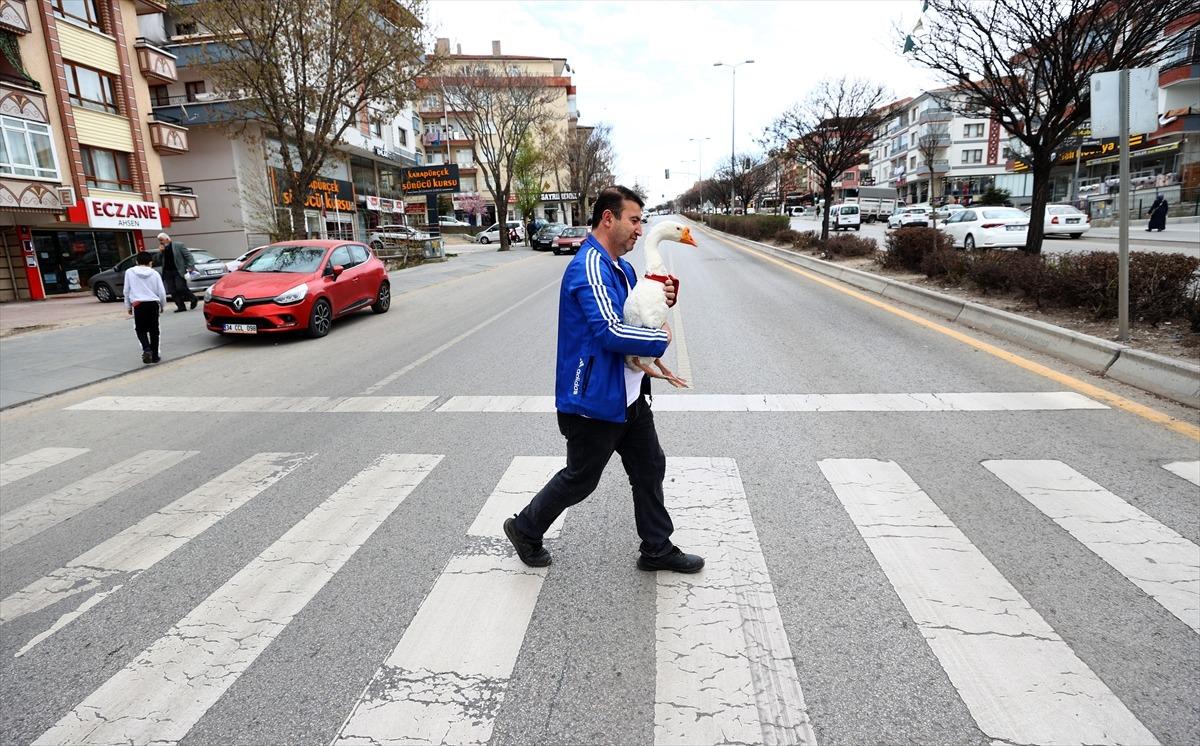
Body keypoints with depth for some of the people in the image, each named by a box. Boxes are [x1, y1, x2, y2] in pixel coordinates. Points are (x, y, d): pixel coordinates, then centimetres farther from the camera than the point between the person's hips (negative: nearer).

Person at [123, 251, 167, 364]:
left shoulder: (129, 272, 2)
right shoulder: (154, 273, 3)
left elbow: (126, 291, 5)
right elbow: (161, 292, 3)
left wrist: (128, 306, 15)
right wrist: (162, 305, 18)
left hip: (138, 304, -1)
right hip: (153, 304, 1)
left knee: (141, 329, 11)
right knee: (154, 330, 9)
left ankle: (147, 349, -13)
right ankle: (154, 355, 11)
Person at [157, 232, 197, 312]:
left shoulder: (179, 245, -2)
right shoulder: (161, 248, 14)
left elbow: (188, 256, -5)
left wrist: (191, 267, -15)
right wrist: (160, 252, -3)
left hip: (179, 271, -6)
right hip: (168, 272, 6)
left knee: (180, 288, -15)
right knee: (172, 291, 0)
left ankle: (194, 299, 6)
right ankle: (180, 306, 5)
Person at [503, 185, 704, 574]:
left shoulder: (622, 268, 11)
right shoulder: (589, 267, -22)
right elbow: (611, 332, -30)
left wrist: (660, 299, 0)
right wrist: (661, 338, -17)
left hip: (628, 395, 10)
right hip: (594, 399, -10)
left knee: (649, 468, 15)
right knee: (579, 479, 8)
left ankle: (657, 549, 31)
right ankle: (525, 529, 31)